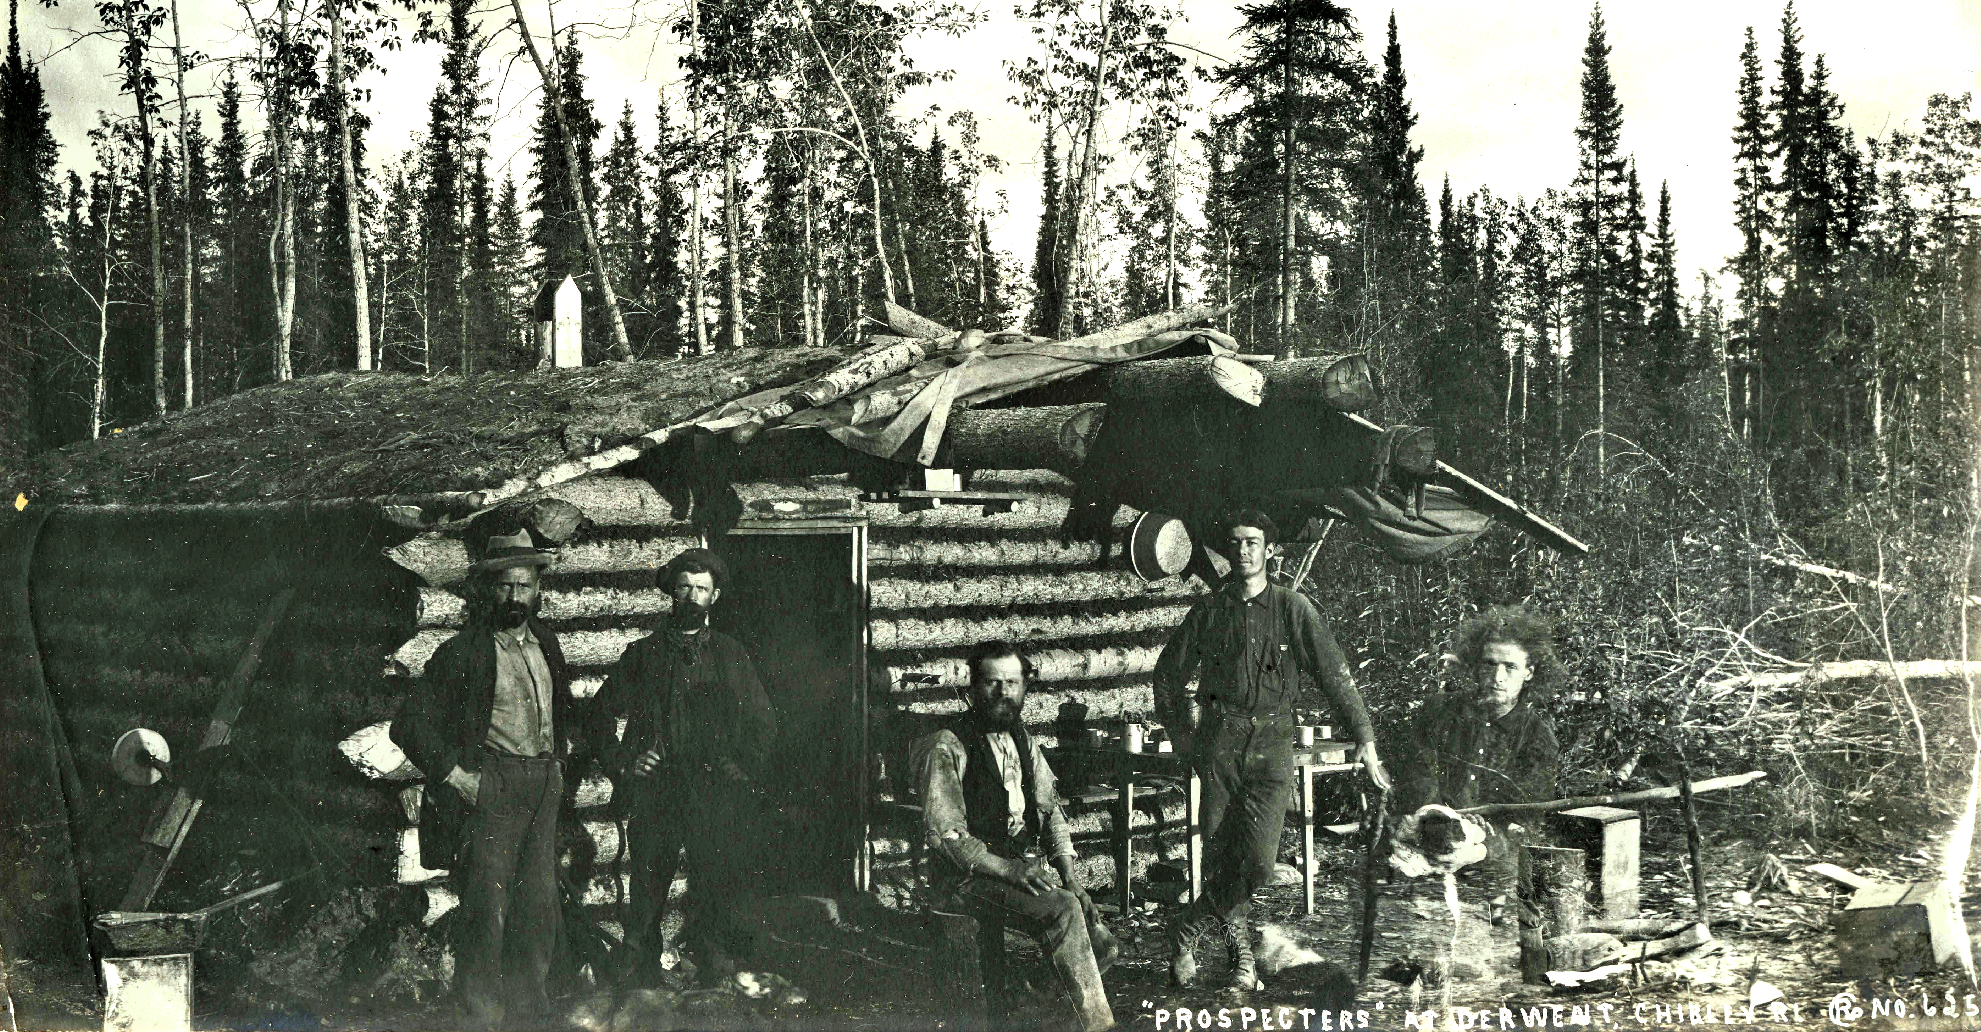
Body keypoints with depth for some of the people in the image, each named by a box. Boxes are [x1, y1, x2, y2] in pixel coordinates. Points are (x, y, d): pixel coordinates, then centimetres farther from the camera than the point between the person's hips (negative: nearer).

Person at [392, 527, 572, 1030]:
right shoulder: (462, 654, -6)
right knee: (487, 909, -8)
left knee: (539, 907, 6)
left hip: (544, 788, 6)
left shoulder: (545, 645, 14)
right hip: (489, 789, -6)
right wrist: (454, 775, -12)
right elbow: (410, 724, -8)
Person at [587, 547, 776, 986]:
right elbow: (602, 711, 16)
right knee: (647, 883, -1)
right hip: (652, 789, 0)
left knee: (718, 880, -8)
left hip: (715, 790, 0)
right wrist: (621, 763, 5)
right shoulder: (642, 654, 13)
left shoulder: (730, 655, 14)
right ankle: (642, 974, 8)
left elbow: (763, 721, 17)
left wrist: (743, 768, 5)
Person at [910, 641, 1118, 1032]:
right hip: (971, 877, -7)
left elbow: (1050, 808, 19)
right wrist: (1008, 868, -22)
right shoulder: (948, 747, -8)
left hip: (1030, 864, 7)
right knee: (1063, 910, -30)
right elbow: (943, 832, -14)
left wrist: (1066, 865, 1)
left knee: (1100, 942, -11)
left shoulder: (1024, 742, 15)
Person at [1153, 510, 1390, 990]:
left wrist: (1364, 738, -4)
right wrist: (1179, 726, 15)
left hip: (1272, 740, -1)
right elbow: (1169, 671, 21)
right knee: (1219, 855, -1)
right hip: (1220, 738, 1)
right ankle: (1242, 952, 15)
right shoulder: (1209, 609, 9)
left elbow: (1335, 674, 1)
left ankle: (1187, 927, 6)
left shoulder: (1293, 607, 4)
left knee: (1258, 861, -13)